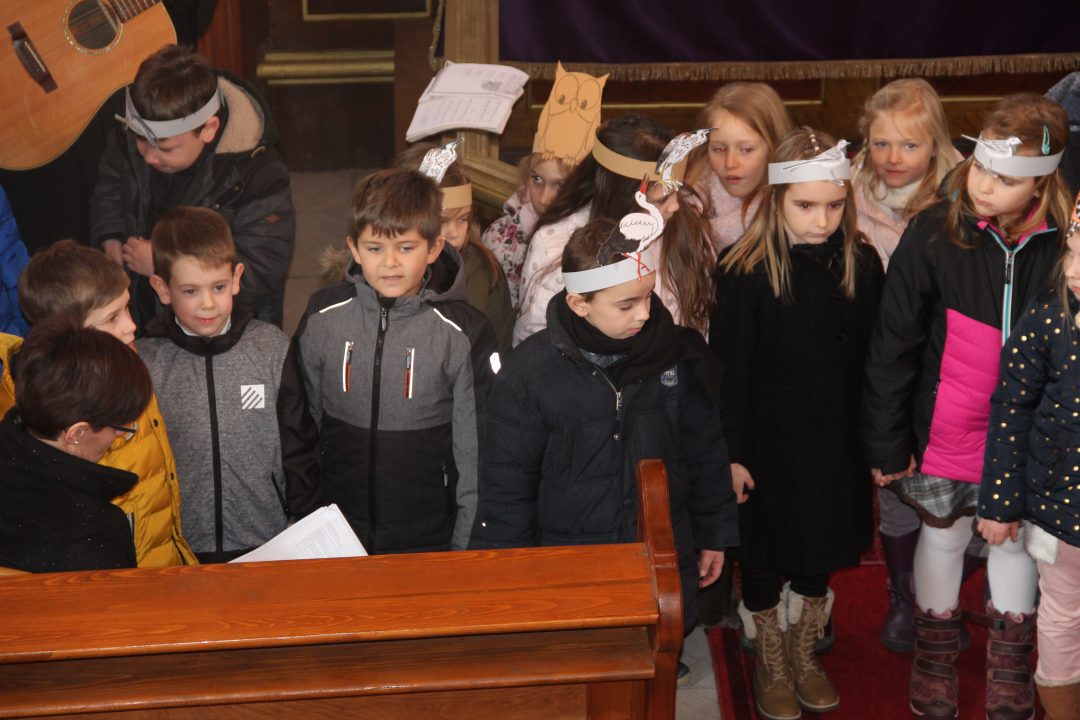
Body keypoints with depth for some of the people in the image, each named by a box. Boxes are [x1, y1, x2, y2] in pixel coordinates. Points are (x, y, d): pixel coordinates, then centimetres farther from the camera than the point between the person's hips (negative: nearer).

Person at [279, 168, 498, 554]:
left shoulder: (463, 332, -10)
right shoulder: (322, 319, -3)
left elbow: (478, 450, -5)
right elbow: (297, 424, 9)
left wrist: (468, 545, -5)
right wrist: (302, 518, 9)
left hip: (430, 539, -2)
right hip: (334, 536, 2)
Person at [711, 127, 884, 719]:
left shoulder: (862, 264, -5)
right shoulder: (745, 270, -16)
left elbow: (873, 361, 0)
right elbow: (728, 369, -13)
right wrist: (732, 453, -12)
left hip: (836, 446, 3)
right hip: (767, 444, -3)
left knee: (821, 554, 18)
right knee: (765, 555, 13)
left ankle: (803, 653, 40)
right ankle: (769, 664, 33)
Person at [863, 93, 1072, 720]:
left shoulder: (1059, 244, -15)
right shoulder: (935, 234, -17)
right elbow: (893, 345, -11)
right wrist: (887, 441, -8)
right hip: (947, 431, -1)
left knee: (1016, 539, 18)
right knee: (943, 536, 17)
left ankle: (1010, 667, 39)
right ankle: (936, 656, 39)